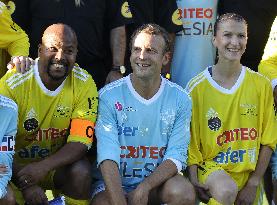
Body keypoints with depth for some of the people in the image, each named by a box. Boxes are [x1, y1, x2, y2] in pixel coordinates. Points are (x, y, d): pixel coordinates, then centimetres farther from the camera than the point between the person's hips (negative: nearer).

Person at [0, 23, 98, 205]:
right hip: (17, 165, -1)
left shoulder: (84, 84, -11)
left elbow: (80, 143, -15)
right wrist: (26, 184, -29)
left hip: (57, 165, 2)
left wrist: (43, 166, -32)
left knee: (81, 171, -29)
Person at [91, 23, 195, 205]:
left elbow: (176, 156, -7)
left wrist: (144, 187, -23)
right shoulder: (109, 95, -9)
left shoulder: (180, 99, -2)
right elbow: (108, 156, -18)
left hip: (158, 180, 2)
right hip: (115, 183, -2)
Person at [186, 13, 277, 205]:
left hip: (249, 172, 3)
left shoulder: (261, 85, 0)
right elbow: (191, 140, -3)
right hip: (210, 166, -3)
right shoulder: (197, 87, -5)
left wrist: (254, 183, -5)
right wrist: (195, 182, -15)